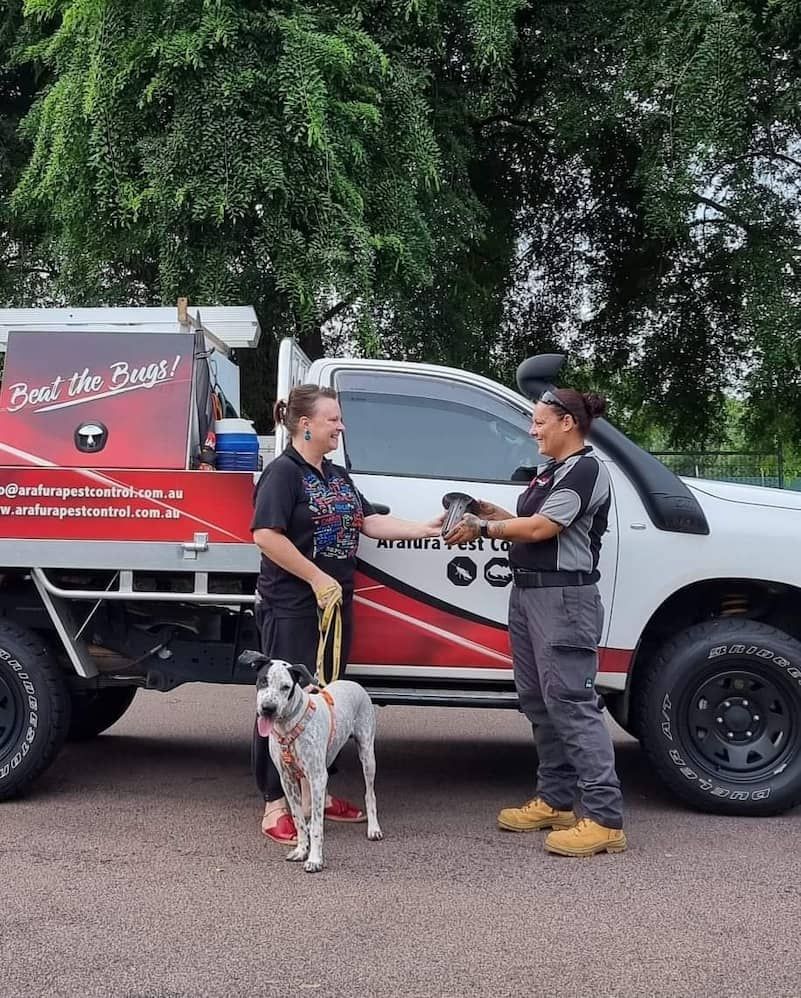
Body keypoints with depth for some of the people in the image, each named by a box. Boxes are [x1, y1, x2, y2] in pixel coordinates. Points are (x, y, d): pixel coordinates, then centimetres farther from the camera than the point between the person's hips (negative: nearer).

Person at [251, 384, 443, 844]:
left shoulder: (337, 476, 16)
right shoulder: (284, 472, -11)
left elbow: (371, 521, 11)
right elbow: (267, 535, -20)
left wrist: (426, 528, 0)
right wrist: (317, 579, -20)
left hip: (335, 604, 9)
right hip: (293, 608, -9)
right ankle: (277, 806, 2)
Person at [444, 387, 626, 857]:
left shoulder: (587, 470, -10)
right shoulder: (550, 472, 19)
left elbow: (541, 527, -17)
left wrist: (483, 527, -8)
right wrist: (493, 513, 3)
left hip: (565, 598, -10)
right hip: (529, 594, 10)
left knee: (572, 703, -12)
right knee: (539, 700, 12)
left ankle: (604, 818, -10)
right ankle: (555, 800, 21)